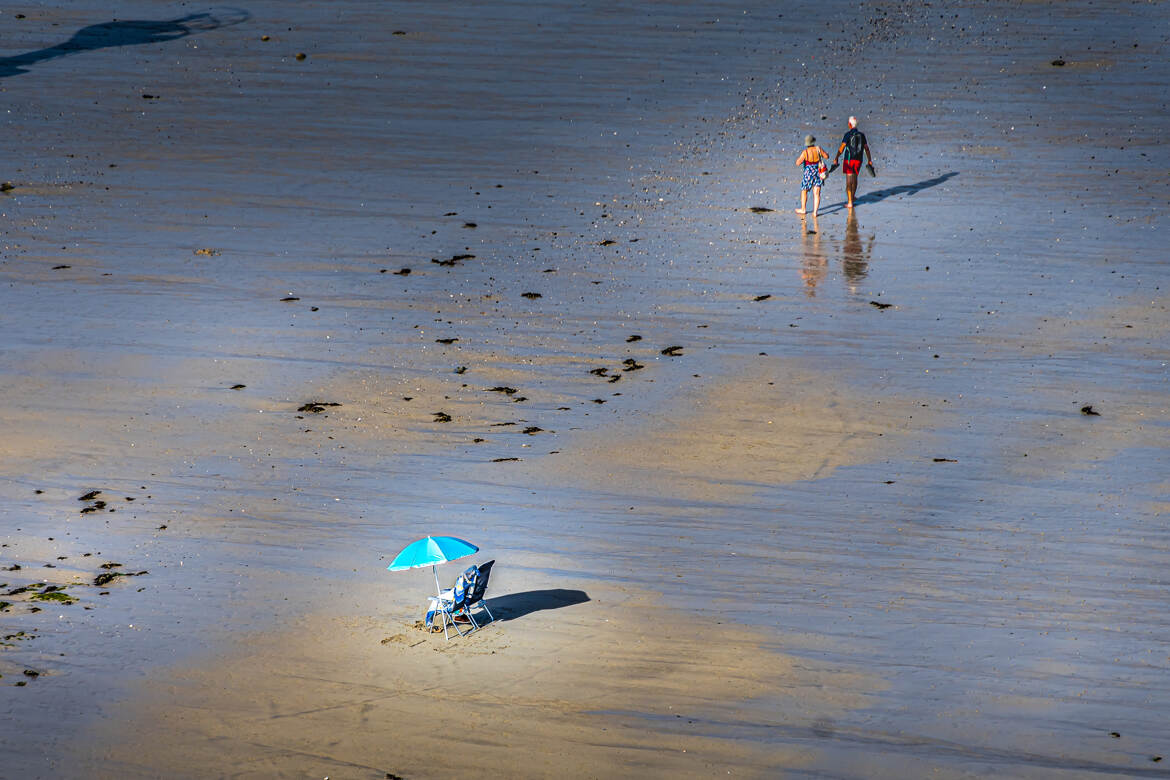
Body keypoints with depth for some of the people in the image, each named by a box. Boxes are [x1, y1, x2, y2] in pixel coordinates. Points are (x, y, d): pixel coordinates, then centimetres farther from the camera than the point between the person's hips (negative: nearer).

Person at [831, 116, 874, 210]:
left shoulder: (848, 134, -9)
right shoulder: (861, 134, 5)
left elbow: (842, 147, -14)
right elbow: (866, 148, 6)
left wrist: (836, 158, -10)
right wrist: (869, 161, 12)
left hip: (849, 159, -4)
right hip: (858, 160, 4)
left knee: (849, 181, -3)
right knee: (854, 178, 24)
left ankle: (850, 203, -8)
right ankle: (852, 196, 41)